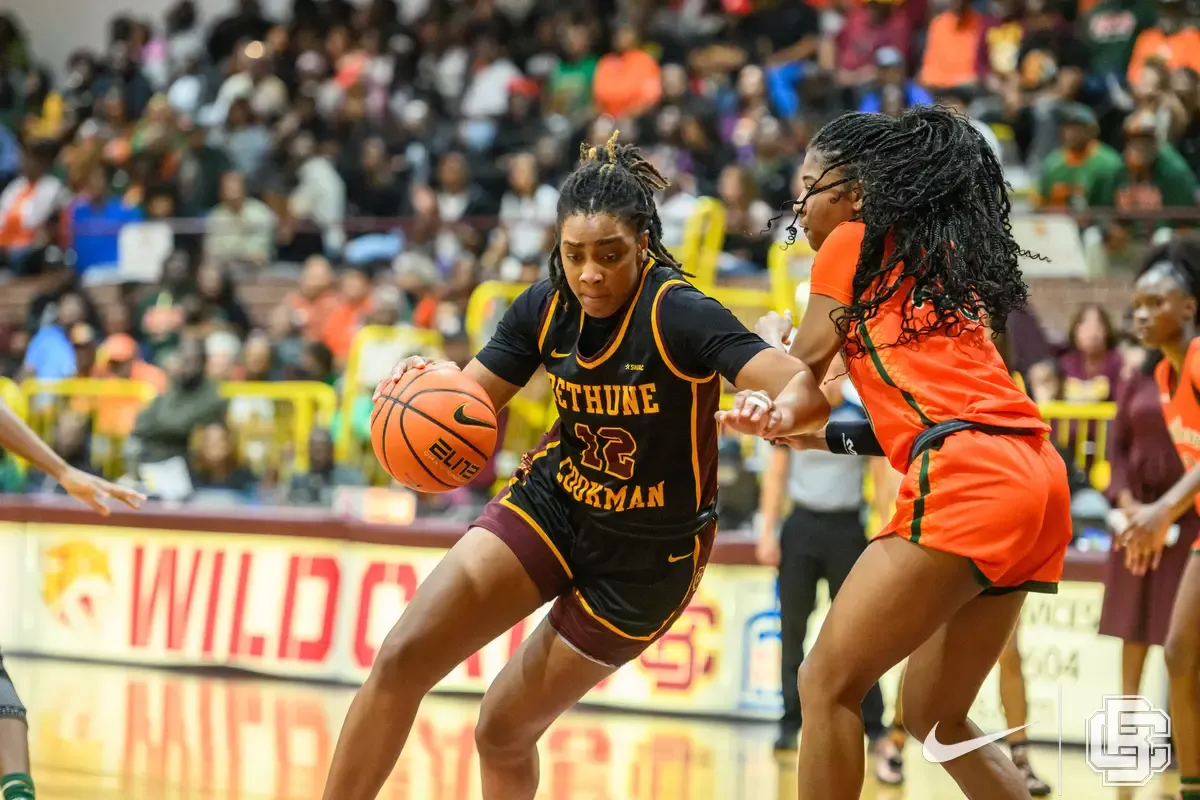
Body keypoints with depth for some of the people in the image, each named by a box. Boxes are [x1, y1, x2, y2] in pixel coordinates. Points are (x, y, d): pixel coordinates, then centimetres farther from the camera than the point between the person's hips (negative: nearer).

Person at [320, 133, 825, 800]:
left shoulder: (682, 316, -25)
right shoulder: (546, 306, -9)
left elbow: (808, 392, -34)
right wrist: (434, 378, -23)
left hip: (647, 555, -4)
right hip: (552, 503, 4)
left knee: (505, 731, 3)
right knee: (403, 658, -12)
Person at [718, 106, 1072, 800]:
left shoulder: (854, 243, 7)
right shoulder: (944, 259, 28)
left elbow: (800, 371, 16)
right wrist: (805, 431, 16)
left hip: (966, 479, -8)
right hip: (1035, 481, 9)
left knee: (829, 684, -6)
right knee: (936, 717, 16)